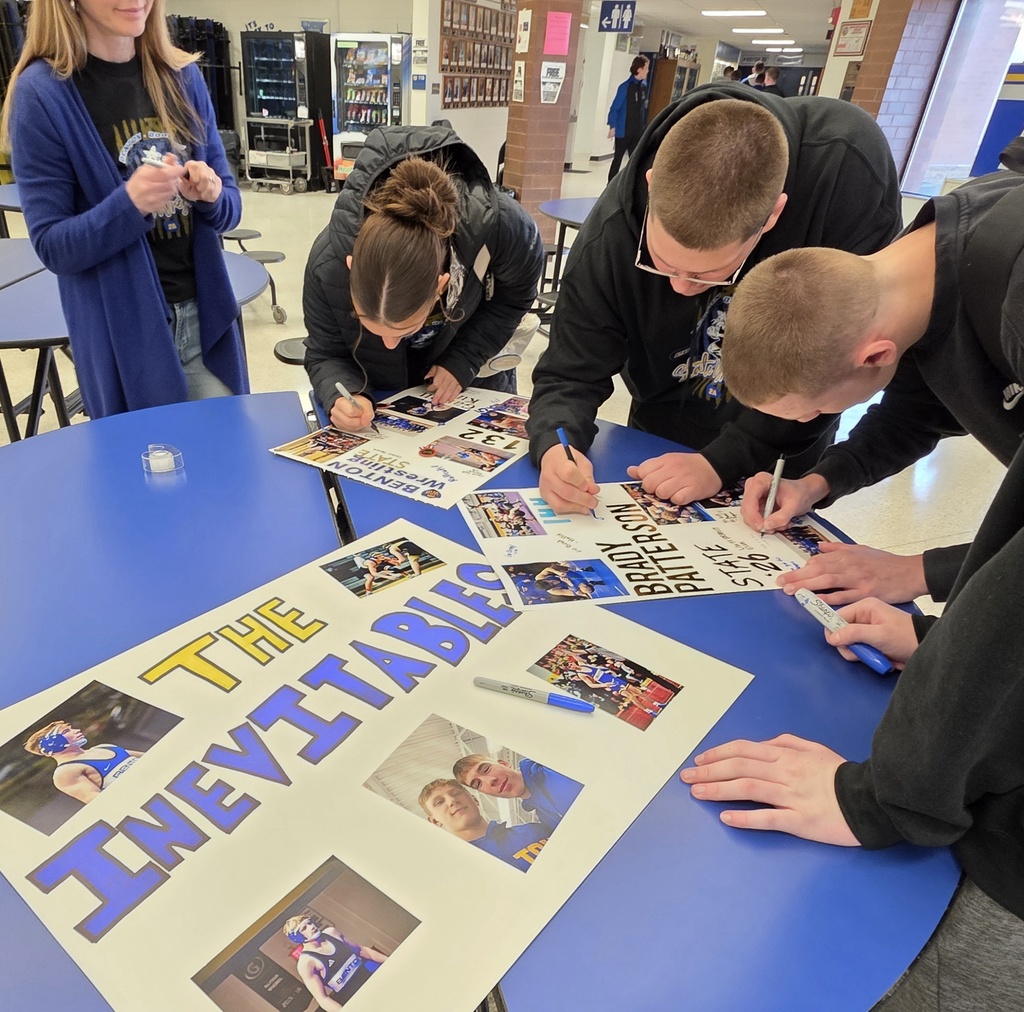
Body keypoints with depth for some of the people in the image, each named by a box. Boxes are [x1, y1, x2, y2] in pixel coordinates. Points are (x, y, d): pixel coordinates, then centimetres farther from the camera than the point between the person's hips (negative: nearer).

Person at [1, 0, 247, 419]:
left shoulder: (183, 76, 4)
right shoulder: (42, 92, -8)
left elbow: (229, 208, 7)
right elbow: (52, 246, -9)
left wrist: (210, 195, -15)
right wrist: (130, 204, -25)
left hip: (205, 318, 4)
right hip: (124, 336, -4)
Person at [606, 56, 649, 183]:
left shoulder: (643, 85, 5)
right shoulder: (625, 86, -14)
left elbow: (643, 107, 13)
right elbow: (615, 107, -14)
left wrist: (643, 125, 12)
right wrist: (612, 126, -19)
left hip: (637, 131, 6)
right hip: (623, 131, -6)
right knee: (618, 159, 5)